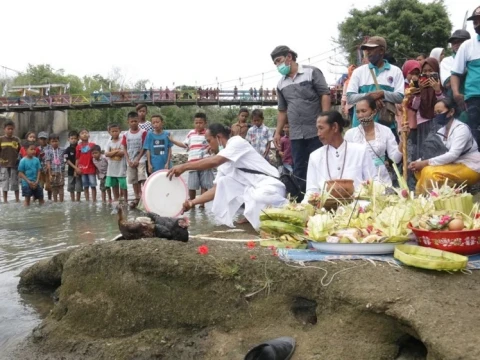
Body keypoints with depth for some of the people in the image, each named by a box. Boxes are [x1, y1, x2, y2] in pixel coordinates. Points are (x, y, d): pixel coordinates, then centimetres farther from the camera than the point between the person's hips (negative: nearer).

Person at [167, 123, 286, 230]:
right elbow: (217, 189, 12)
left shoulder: (237, 141, -11)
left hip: (270, 186, -9)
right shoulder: (224, 161, 14)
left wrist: (184, 167, -21)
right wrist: (193, 202, 4)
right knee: (223, 182, 3)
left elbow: (214, 162, -25)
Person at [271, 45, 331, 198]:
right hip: (296, 134, 5)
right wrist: (277, 132, 16)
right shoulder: (281, 84, 15)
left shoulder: (311, 72, -1)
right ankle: (300, 198, 11)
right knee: (299, 170, 6)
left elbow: (325, 94, -5)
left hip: (316, 131, -5)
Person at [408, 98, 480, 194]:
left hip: (470, 168, -8)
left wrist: (426, 163, -28)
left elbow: (453, 155, -26)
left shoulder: (461, 128, -15)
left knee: (431, 172, -26)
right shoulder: (441, 131, 9)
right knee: (421, 170, -8)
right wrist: (418, 162, -17)